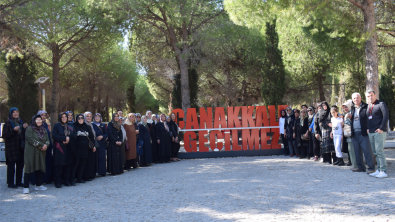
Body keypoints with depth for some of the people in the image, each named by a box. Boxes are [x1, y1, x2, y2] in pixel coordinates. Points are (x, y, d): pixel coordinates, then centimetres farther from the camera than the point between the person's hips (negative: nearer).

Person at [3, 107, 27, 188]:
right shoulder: (8, 123, -4)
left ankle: (19, 181, 17)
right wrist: (14, 130, -21)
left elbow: (24, 134, 21)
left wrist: (24, 128, 2)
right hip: (12, 147, -6)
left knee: (20, 165, 8)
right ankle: (10, 183, 2)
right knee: (11, 165, -4)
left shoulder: (20, 122, 14)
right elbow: (4, 135, -11)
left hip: (20, 147, 6)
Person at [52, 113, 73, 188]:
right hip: (59, 148, -4)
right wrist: (65, 138, -14)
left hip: (68, 148, 4)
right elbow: (54, 136, -10)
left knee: (68, 165, 2)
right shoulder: (57, 126, 1)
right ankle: (58, 182, 0)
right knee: (59, 165, -5)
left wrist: (68, 139, -9)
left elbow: (72, 136, 12)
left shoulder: (69, 126, 16)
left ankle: (66, 181, 12)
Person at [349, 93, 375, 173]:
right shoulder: (352, 108, 18)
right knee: (357, 151, 9)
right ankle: (361, 167, 17)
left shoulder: (366, 107, -3)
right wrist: (349, 117, 5)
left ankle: (371, 168, -3)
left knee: (367, 150, -7)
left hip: (363, 133, -7)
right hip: (355, 133, 7)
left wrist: (368, 129, -20)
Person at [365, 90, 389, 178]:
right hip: (371, 132, 8)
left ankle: (384, 171, -10)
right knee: (375, 152, 8)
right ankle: (379, 170, 13)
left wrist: (381, 128, -16)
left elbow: (386, 116, -11)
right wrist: (368, 128, 10)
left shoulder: (381, 104, -4)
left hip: (379, 132, -8)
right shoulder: (368, 107, 18)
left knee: (379, 151, -12)